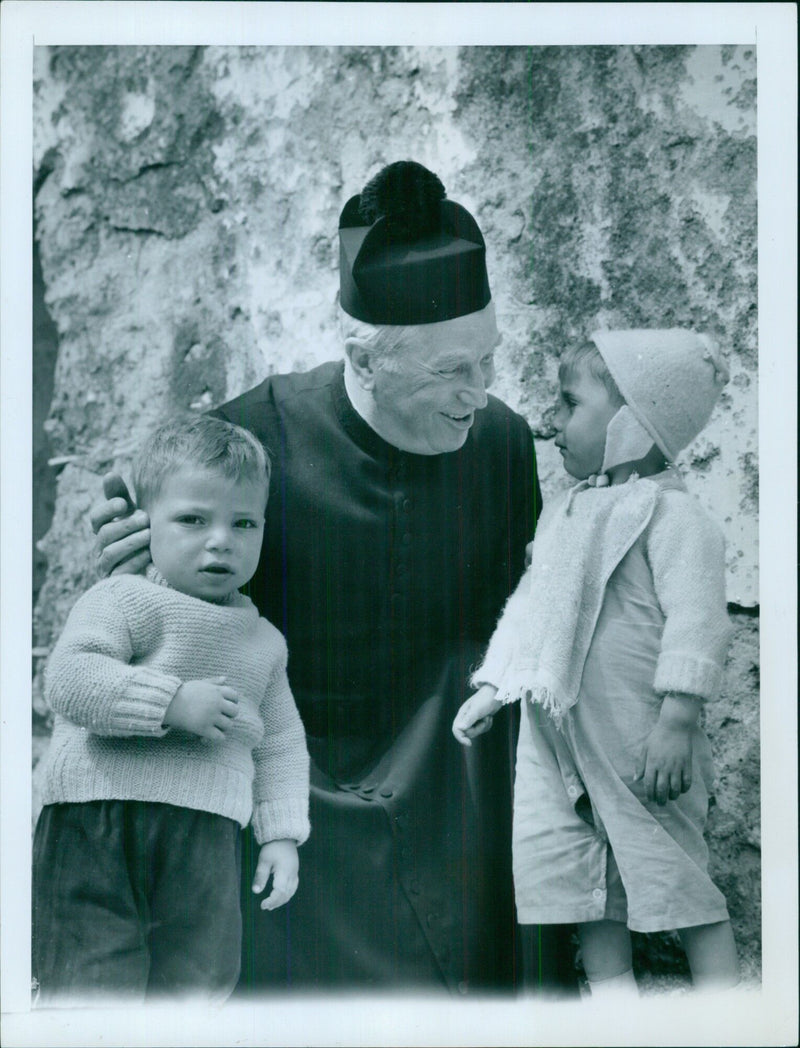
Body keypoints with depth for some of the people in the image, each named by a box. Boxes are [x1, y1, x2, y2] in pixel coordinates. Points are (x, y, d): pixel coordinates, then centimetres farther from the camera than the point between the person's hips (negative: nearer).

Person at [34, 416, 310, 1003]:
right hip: (99, 828, -5)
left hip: (208, 843, 5)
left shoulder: (264, 641, 16)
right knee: (95, 989, -4)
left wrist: (282, 835, 12)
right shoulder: (126, 599, -3)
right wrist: (172, 701, -23)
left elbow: (282, 746, 21)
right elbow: (69, 678, -18)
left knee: (198, 983, 10)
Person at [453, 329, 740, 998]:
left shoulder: (670, 514, -13)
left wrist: (675, 722, -23)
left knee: (673, 870, 2)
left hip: (636, 741, -8)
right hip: (554, 734, 8)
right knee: (576, 871, 13)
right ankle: (611, 997, 28)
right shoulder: (566, 514, 13)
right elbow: (528, 608, 20)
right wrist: (492, 689, 17)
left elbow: (696, 622, -19)